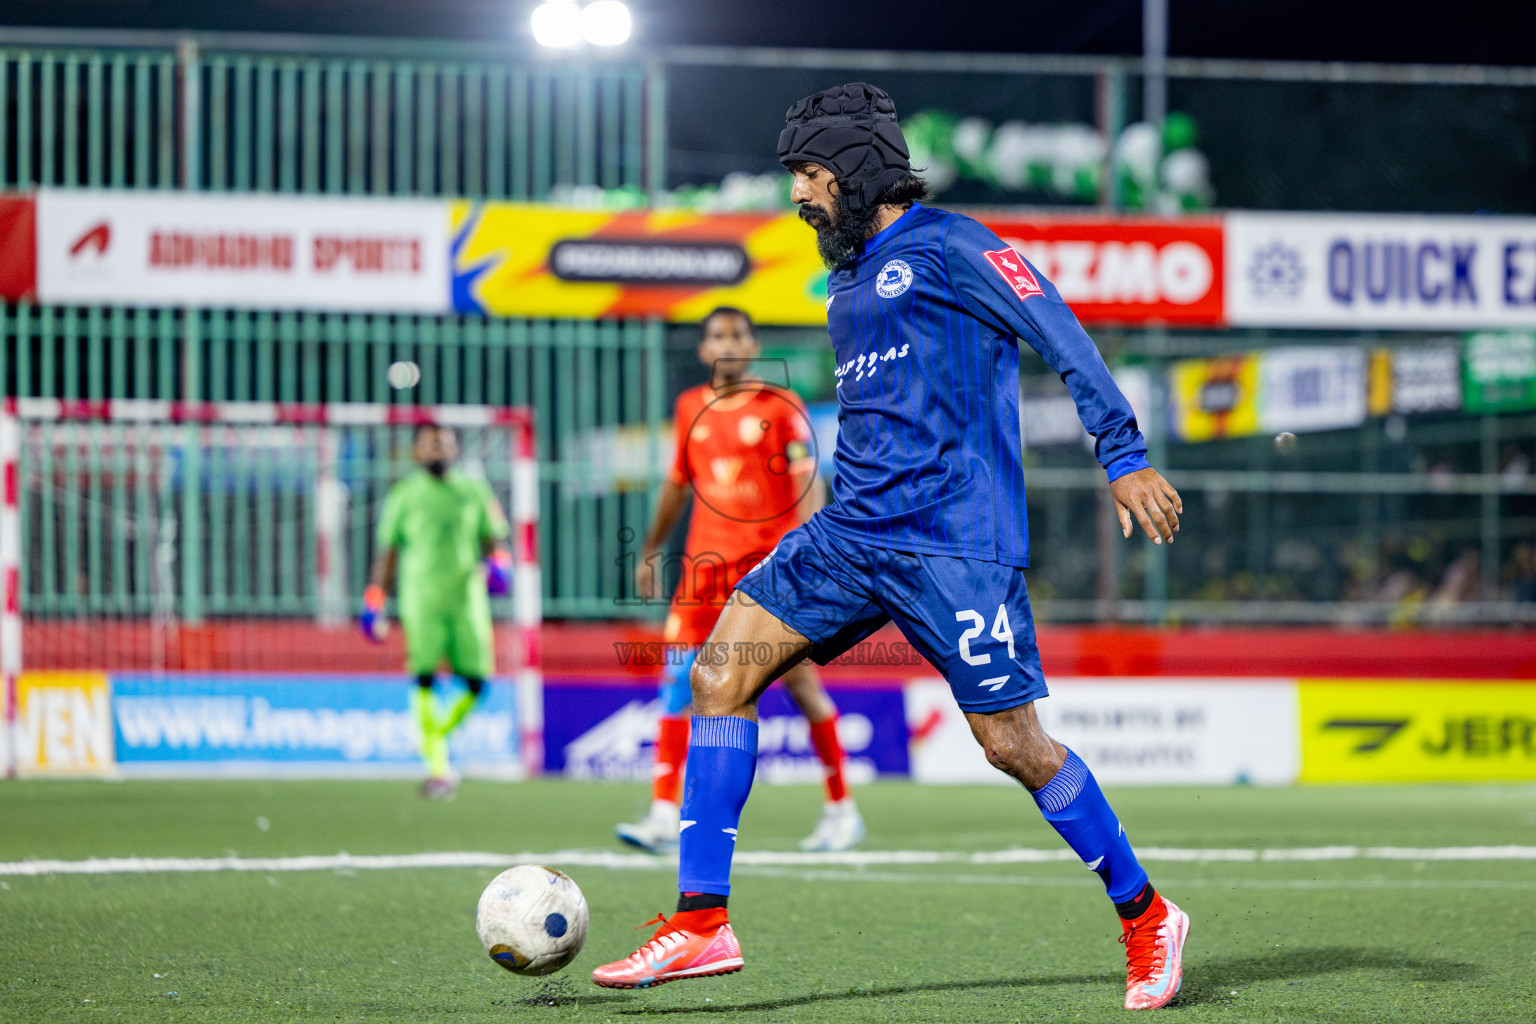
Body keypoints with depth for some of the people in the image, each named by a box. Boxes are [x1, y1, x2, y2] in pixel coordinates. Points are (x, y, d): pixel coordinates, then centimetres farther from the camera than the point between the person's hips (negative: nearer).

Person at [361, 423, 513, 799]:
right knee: (424, 678, -14)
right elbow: (388, 552, 11)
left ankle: (439, 736, 20)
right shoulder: (403, 495, 8)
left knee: (477, 681, -6)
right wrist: (374, 602, 6)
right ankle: (437, 765, -12)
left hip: (467, 596, 2)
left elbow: (494, 539, 17)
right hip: (421, 598, -2)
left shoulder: (474, 492, 13)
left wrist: (498, 564, -5)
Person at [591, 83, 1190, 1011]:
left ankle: (1148, 919, 12)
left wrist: (1125, 456, -19)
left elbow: (1061, 336, -11)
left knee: (1013, 744, -7)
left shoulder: (945, 246, -4)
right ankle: (703, 924, -5)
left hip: (955, 542, -8)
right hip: (852, 531, 8)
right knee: (721, 673, -6)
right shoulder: (850, 281, 21)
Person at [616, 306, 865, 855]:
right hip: (706, 562, 4)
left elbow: (807, 480, -8)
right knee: (677, 680, -9)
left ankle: (841, 810, 13)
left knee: (799, 680, -2)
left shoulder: (780, 406, -1)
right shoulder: (690, 408, 11)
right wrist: (650, 552, 25)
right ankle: (664, 815, -12)